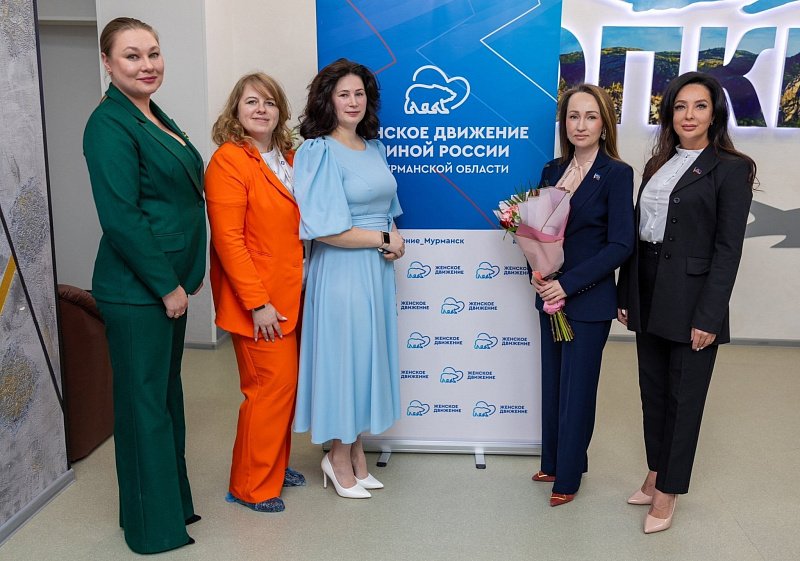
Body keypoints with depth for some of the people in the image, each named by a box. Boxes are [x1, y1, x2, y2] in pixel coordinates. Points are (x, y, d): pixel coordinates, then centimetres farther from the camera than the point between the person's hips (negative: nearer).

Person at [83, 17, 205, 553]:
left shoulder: (157, 117, 13)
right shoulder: (110, 124, -15)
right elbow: (120, 219, -22)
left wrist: (182, 278, 15)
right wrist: (167, 286, -17)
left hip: (169, 282, 9)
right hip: (137, 290, -9)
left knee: (166, 394, 19)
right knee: (145, 403, 4)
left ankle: (172, 499, 36)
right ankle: (154, 527, 21)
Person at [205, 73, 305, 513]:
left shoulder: (288, 158, 11)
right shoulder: (228, 160, -12)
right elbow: (228, 239, -17)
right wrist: (257, 303, -19)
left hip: (290, 295, 8)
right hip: (257, 301, -8)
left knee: (285, 383, 16)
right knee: (271, 386, -2)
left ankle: (274, 466, 34)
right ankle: (250, 486, 16)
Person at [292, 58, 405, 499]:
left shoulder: (374, 147, 11)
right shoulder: (319, 152, -12)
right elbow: (325, 229, -19)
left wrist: (395, 239, -2)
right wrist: (384, 239, -12)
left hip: (378, 269, 7)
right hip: (341, 270, -7)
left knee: (369, 354, 14)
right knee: (343, 354, 3)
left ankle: (356, 450, 32)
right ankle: (339, 457, 23)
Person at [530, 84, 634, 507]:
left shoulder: (617, 174, -10)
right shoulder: (553, 170, 6)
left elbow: (621, 245, -15)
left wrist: (568, 284, -19)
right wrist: (538, 272, -8)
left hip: (589, 301, -5)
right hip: (550, 297, 5)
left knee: (576, 389, 7)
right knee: (552, 384, 15)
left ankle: (568, 477, 24)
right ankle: (553, 462, 34)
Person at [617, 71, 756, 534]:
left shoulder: (730, 169, -7)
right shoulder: (658, 165, 12)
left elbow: (728, 250, -12)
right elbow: (638, 235, 11)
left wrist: (708, 318, -16)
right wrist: (626, 296, 9)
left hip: (691, 301, -6)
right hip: (649, 298, 6)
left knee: (684, 397, 6)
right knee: (653, 391, 15)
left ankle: (668, 492, 20)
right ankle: (656, 474, 32)